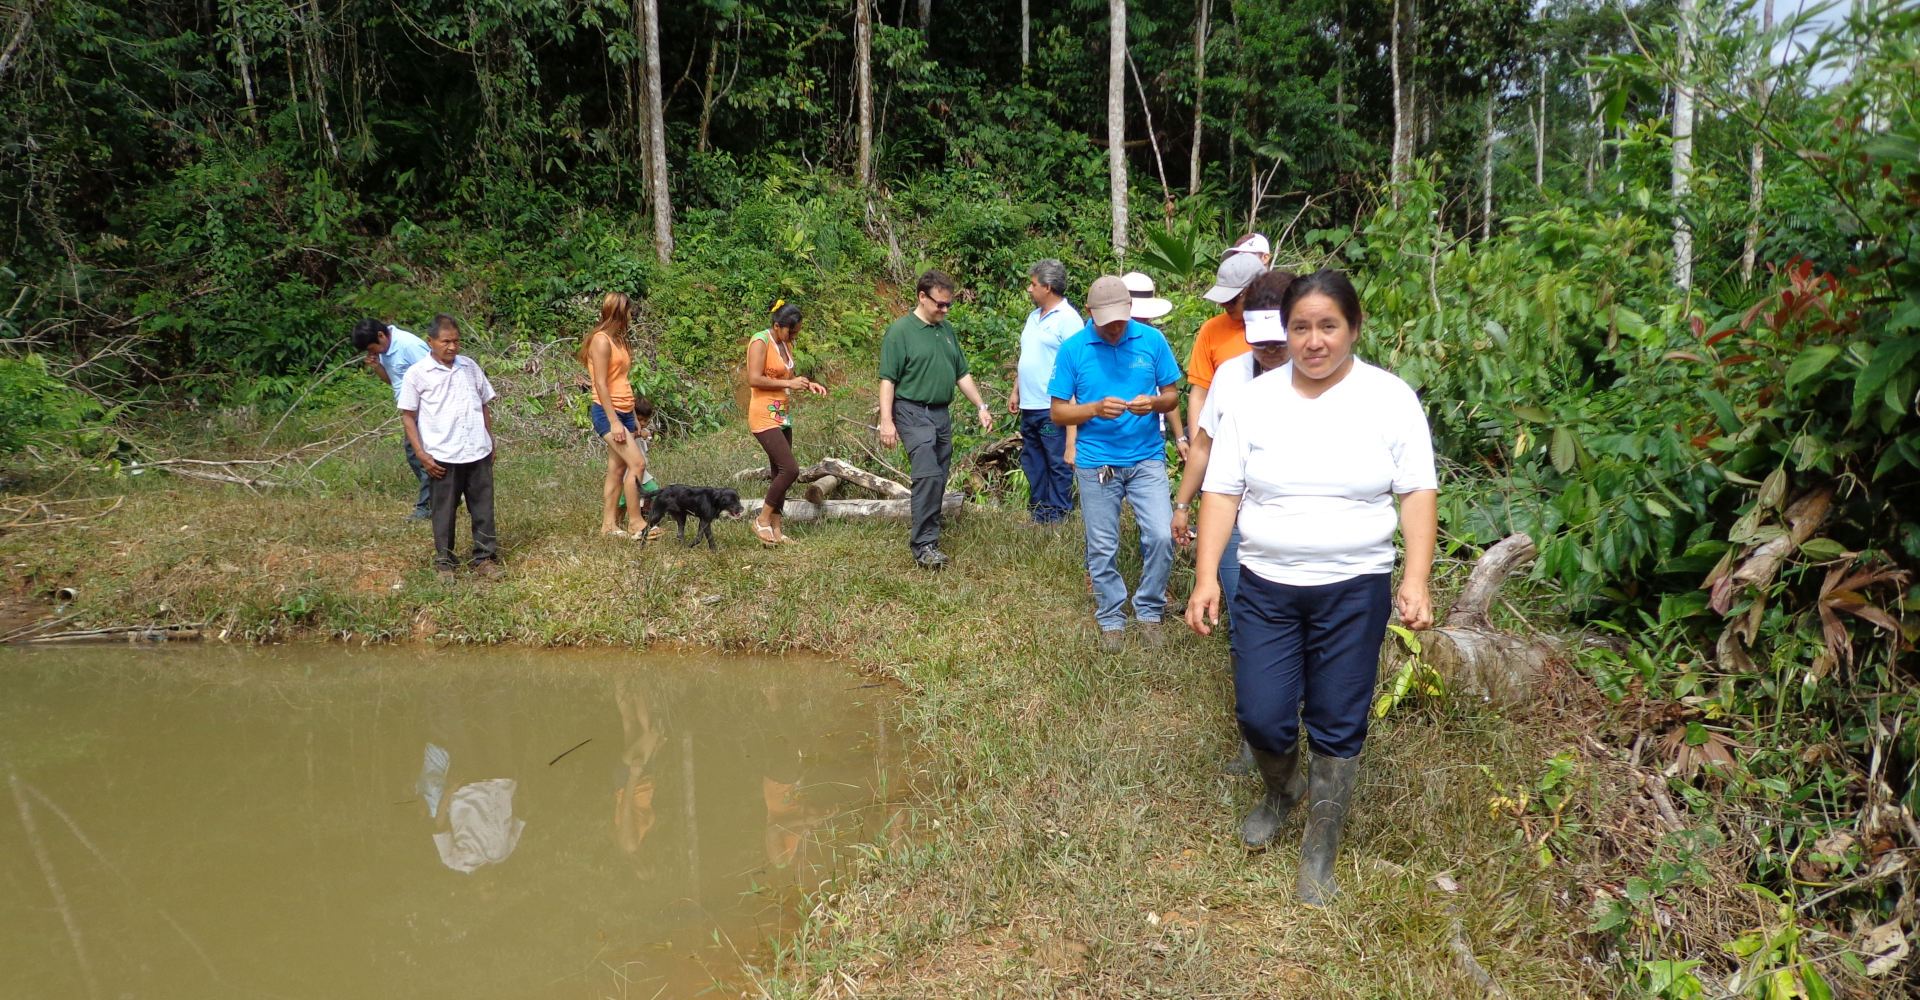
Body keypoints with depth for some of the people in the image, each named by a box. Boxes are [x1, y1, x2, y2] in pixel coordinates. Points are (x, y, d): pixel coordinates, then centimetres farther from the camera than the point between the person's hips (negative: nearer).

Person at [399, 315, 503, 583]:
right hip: (442, 457, -3)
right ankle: (443, 561, 20)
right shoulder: (417, 374, -2)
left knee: (483, 508, 8)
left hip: (479, 453, 3)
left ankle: (485, 558, 19)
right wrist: (421, 454, -7)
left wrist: (491, 443, 14)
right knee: (444, 511, 7)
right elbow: (408, 416, 0)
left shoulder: (470, 367, 9)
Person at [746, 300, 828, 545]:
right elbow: (754, 379, -20)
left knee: (781, 473, 8)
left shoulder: (786, 344, 13)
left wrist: (806, 385, 6)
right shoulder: (760, 342, -12)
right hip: (764, 417, -9)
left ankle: (775, 529, 14)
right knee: (790, 469, -15)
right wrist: (788, 383, -19)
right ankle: (762, 520, -1)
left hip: (781, 416, 9)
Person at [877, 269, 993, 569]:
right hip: (913, 412, -7)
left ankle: (924, 534, 22)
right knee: (928, 475, -18)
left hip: (942, 413, 7)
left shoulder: (947, 329, 15)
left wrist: (981, 406, 16)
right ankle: (924, 546, -18)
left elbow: (962, 373, 22)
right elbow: (887, 379, -10)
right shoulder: (900, 331, -6)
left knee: (938, 480, 9)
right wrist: (886, 420, -17)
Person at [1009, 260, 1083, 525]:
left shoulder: (1067, 319, -11)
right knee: (1032, 464, 15)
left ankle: (1056, 519, 8)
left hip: (1053, 409, -9)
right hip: (1030, 407, 9)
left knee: (1059, 466, 0)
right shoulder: (1034, 316, 16)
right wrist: (1016, 391, 19)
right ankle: (1037, 516, 24)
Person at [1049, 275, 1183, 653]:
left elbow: (1172, 394, 5)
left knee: (1161, 536, -10)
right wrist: (1096, 409, -21)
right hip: (1096, 462, 0)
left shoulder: (1152, 340, -2)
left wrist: (1154, 403, -18)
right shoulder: (1072, 349, -5)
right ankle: (1111, 619, 27)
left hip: (1147, 457, 0)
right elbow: (1058, 412, -3)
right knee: (1102, 549, 8)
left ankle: (1149, 612, 11)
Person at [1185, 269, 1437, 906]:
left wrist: (1416, 582, -14)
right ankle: (1281, 790, 36)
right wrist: (1206, 579, -8)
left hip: (1355, 589, -1)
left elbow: (1418, 492, -4)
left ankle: (1319, 855, 25)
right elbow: (1221, 492, -1)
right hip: (1265, 587, 1)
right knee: (1261, 717, 0)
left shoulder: (1389, 398, -2)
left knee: (1338, 727, 5)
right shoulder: (1254, 400, 0)